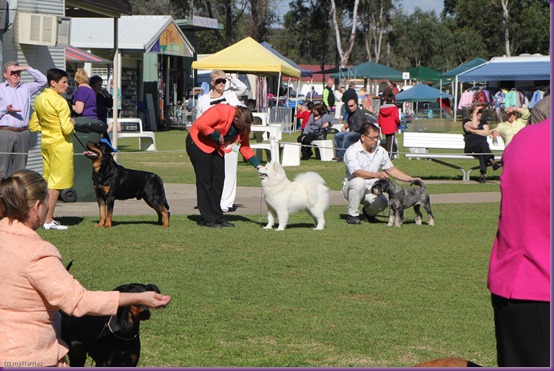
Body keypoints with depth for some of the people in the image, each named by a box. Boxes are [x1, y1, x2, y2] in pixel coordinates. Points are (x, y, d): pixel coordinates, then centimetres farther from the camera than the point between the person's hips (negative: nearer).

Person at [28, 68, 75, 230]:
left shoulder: (39, 99, 7)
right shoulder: (60, 102, -17)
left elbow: (33, 126, 13)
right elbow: (67, 129, -21)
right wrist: (72, 123, -2)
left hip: (46, 143, 8)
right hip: (60, 144, -8)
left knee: (47, 181, 15)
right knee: (56, 182, -2)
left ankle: (45, 216, 19)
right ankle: (48, 221, -2)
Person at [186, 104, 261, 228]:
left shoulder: (244, 126, -7)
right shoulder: (220, 111, -30)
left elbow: (245, 147, -1)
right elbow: (200, 124, -34)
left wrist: (257, 165, -11)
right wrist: (217, 135, -27)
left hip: (216, 147, 7)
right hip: (198, 142, -7)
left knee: (218, 179, 1)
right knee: (205, 180, -8)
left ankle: (217, 217, 8)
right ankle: (207, 219, -5)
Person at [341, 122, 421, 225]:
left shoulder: (381, 151, 3)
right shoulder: (352, 151, -16)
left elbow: (391, 170, 13)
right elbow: (357, 172, -30)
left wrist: (411, 179, 4)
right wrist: (377, 175, -44)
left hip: (371, 189, 4)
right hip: (351, 188, -4)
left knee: (382, 203, -27)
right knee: (359, 182, -38)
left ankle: (368, 212, 11)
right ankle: (352, 215, -19)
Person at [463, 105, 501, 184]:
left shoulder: (483, 122, 26)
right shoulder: (466, 121, 16)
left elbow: (486, 133, 7)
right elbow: (474, 126, -8)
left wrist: (473, 131, -1)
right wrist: (475, 112, -2)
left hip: (482, 145, 3)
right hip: (470, 147, -3)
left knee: (481, 151, -36)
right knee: (482, 142, -36)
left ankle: (482, 174, -50)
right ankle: (492, 161, -56)